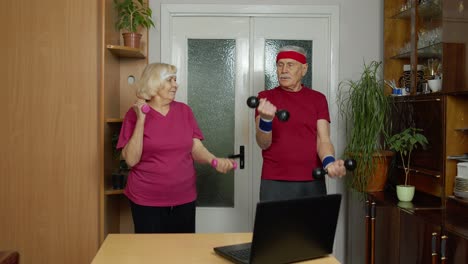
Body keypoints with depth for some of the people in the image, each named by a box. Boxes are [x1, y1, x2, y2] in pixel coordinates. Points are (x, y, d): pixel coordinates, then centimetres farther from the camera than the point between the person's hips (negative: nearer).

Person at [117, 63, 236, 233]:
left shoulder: (184, 110, 4)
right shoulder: (135, 113, -5)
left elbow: (197, 150, 2)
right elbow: (131, 160, -11)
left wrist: (215, 160, -18)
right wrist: (141, 119, -16)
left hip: (184, 198, 3)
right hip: (147, 200, -3)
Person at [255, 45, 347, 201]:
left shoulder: (318, 99, 7)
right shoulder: (266, 97, 2)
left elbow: (323, 139, -2)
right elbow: (263, 144, -5)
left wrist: (329, 163, -22)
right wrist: (266, 119, -24)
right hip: (275, 182, -1)